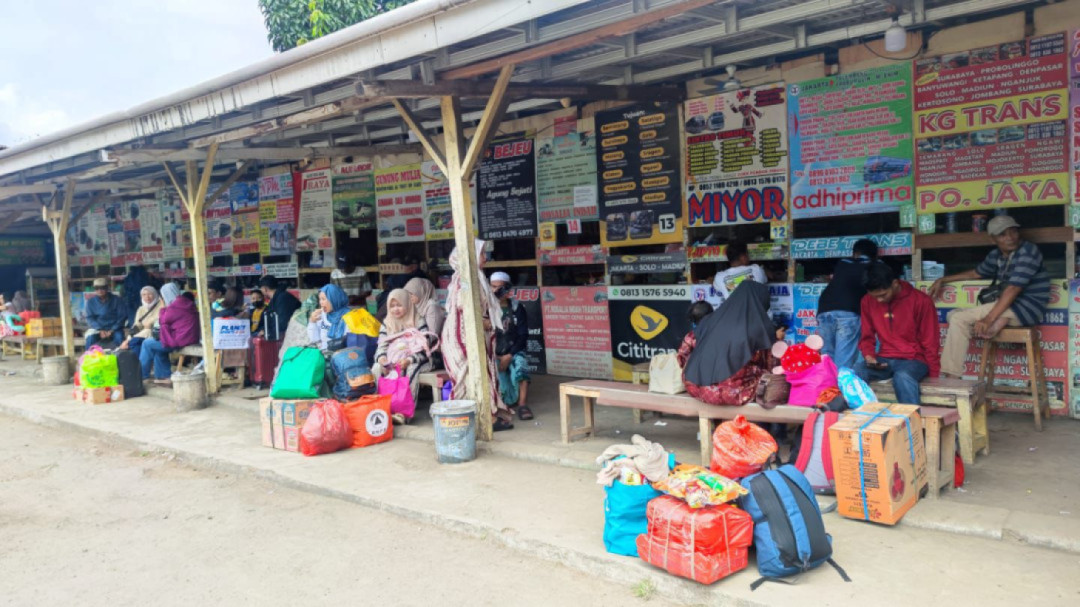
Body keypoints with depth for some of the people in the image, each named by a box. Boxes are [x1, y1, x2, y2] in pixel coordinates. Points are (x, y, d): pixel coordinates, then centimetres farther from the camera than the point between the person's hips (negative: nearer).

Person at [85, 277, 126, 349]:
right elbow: (90, 318, -1)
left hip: (114, 328, -1)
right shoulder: (91, 302, 4)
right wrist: (100, 330, -17)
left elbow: (122, 316, -3)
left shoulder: (116, 300, -1)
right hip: (97, 328, 1)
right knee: (90, 338, -30)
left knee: (119, 337, -33)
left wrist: (112, 330, -14)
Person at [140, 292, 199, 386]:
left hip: (178, 341, -9)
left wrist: (163, 309, 14)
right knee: (158, 347, 26)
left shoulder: (176, 307, -11)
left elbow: (163, 321, 0)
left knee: (147, 344, 7)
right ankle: (165, 376, 20)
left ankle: (142, 376, 17)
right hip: (191, 339, 9)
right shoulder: (193, 310, 14)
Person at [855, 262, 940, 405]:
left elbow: (930, 344, -5)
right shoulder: (867, 301, 2)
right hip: (884, 360, 3)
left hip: (914, 360, -3)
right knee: (853, 373, -29)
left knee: (902, 378, -39)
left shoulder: (921, 301, -9)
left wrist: (933, 377, -5)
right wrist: (869, 355, -10)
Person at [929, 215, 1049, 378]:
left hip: (1026, 308, -9)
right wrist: (943, 280, 25)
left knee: (959, 318, -19)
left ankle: (951, 377, -21)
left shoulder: (1027, 251, -14)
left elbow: (1013, 289, -23)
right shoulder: (996, 255, 10)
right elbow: (975, 273, 29)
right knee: (954, 315, 8)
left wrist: (989, 319, -30)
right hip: (1008, 306, 9)